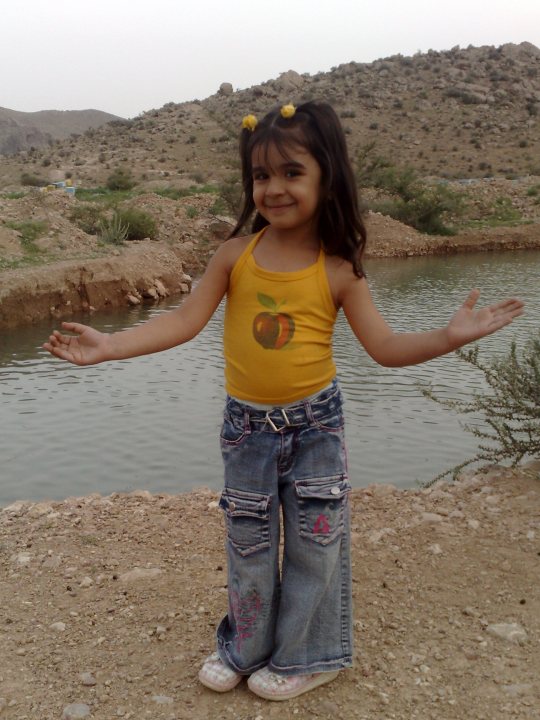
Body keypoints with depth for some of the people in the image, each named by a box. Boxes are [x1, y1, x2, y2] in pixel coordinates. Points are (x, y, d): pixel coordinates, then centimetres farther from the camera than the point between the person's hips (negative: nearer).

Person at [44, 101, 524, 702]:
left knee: (314, 540, 9)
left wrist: (450, 336, -23)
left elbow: (384, 346, -9)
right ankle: (246, 647, 38)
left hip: (314, 421, -1)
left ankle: (305, 654, 33)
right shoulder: (236, 254, -7)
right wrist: (109, 346, -19)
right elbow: (185, 320, -10)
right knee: (247, 543, 15)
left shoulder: (338, 270, -10)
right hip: (247, 424, 2)